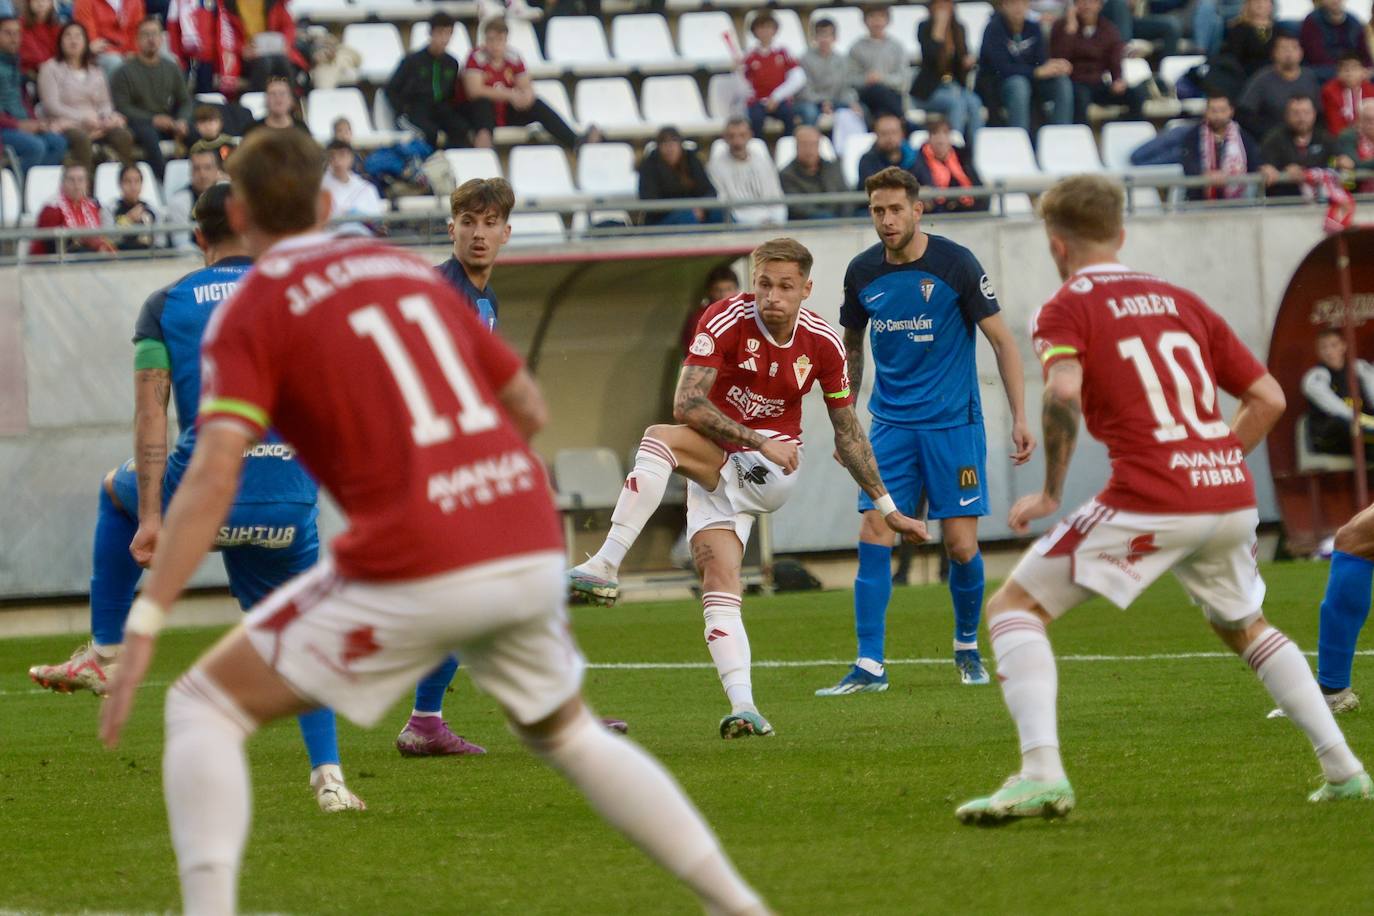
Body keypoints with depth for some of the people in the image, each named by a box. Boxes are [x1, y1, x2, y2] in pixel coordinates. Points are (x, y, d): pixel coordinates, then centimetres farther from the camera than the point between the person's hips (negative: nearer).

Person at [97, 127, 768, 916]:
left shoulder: (253, 311, 2)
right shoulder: (410, 269, 20)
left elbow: (213, 477, -11)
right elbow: (530, 408, 22)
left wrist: (145, 624, -14)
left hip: (414, 574, -6)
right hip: (532, 549, 6)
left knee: (206, 707, 7)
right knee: (569, 734, 31)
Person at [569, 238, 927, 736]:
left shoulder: (823, 342, -3)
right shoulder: (726, 321, -13)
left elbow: (847, 432, 9)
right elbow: (687, 403, -22)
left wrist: (887, 508, 13)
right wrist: (760, 441, -28)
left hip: (772, 471, 0)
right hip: (716, 464, 0)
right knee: (719, 585, -19)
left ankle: (605, 567, -32)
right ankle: (743, 707, -25)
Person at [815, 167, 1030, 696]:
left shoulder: (955, 264, -10)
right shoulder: (862, 273, 2)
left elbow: (1000, 339, -5)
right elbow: (852, 347, 18)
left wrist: (1020, 418, -10)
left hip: (954, 424, -3)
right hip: (890, 427, 3)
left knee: (961, 545, -3)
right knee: (873, 538, -8)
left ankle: (967, 647, 22)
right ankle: (870, 667, -6)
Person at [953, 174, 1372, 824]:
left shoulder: (1065, 311, 3)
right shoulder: (1179, 301, 20)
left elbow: (1063, 392, -17)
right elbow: (1269, 397, 18)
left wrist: (1051, 491, -7)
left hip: (1148, 502, -6)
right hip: (1231, 497, 6)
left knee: (1013, 607, 3)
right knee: (1245, 628, 31)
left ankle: (1041, 773, -14)